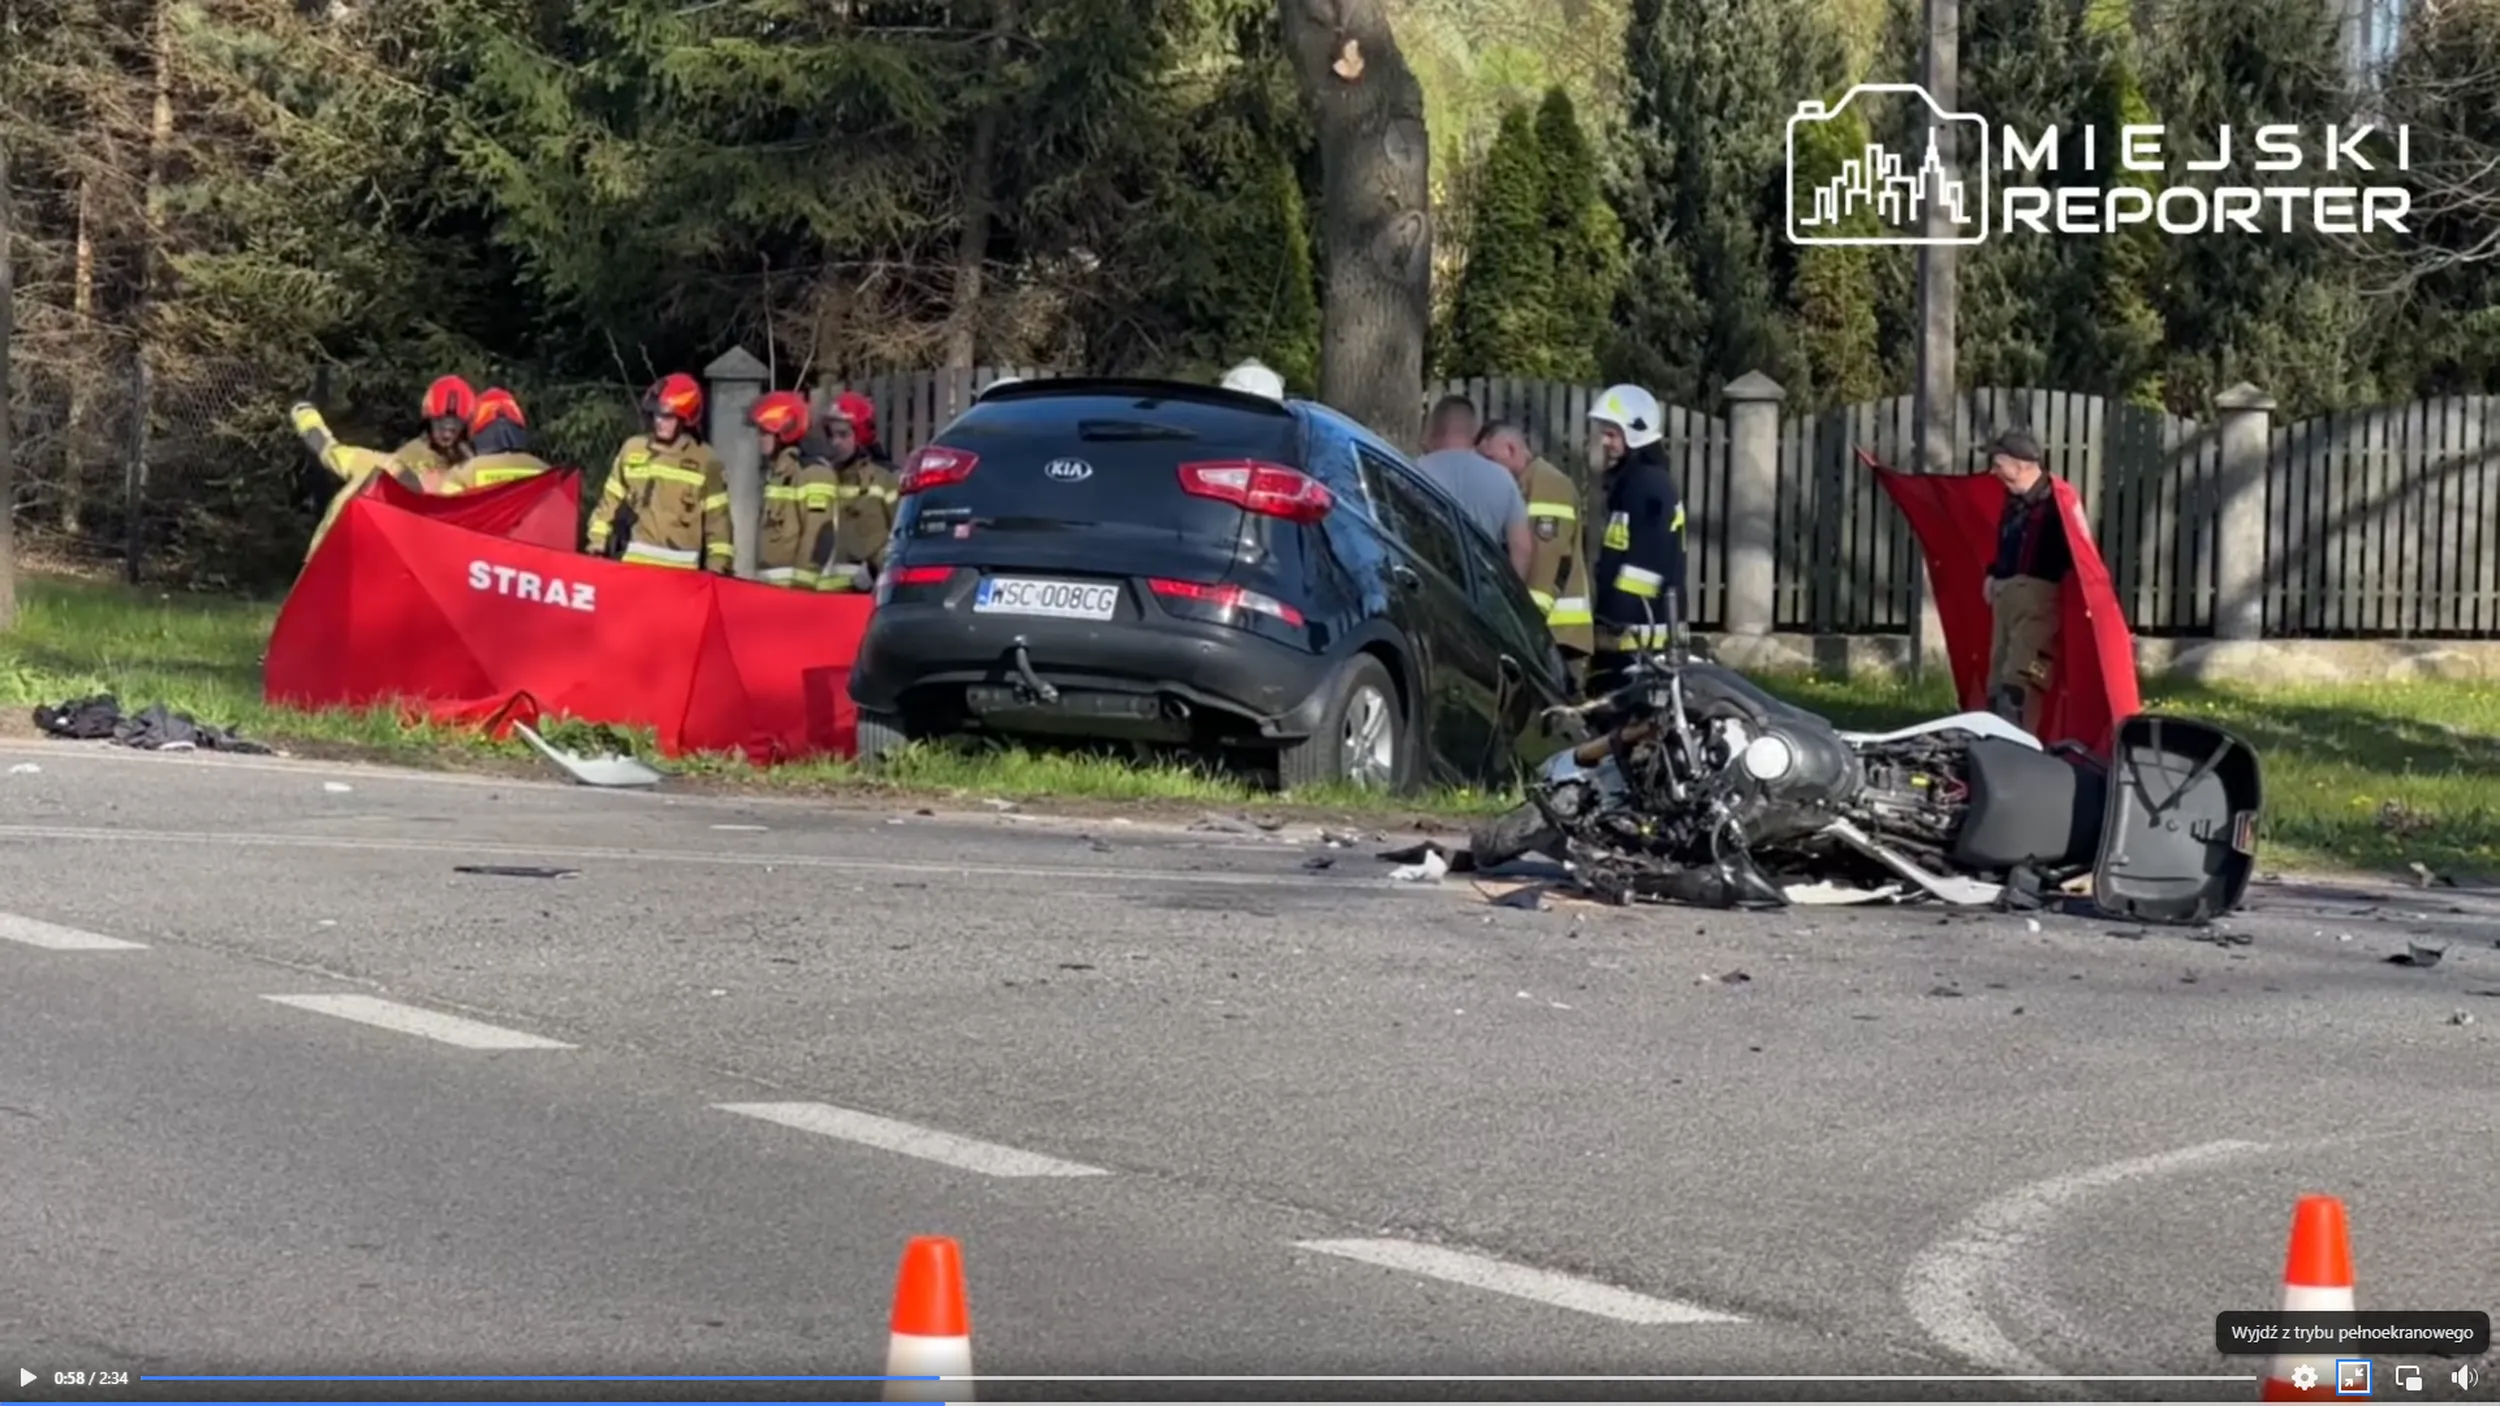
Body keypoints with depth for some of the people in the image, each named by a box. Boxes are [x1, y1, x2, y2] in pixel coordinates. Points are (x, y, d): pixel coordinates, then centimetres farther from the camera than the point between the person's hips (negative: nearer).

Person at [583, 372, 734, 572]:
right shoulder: (632, 449, 8)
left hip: (679, 570, -2)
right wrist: (598, 542, 8)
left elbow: (716, 518, 2)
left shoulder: (703, 460, 1)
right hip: (632, 562, 2)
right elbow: (611, 501, 14)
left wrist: (718, 566, -3)